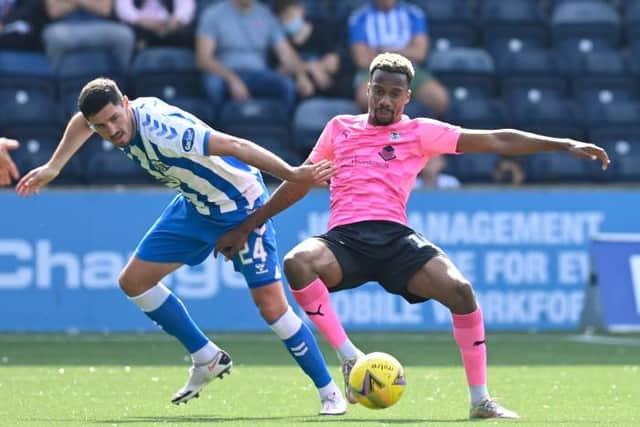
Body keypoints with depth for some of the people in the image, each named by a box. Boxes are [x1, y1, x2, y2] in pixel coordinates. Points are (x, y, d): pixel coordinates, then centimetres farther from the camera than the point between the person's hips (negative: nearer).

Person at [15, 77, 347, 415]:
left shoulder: (163, 130, -36)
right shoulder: (124, 120, -11)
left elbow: (234, 146, -42)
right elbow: (81, 120, 14)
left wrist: (292, 174, -50)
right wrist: (52, 168, 13)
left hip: (240, 207, -8)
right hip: (195, 206, 8)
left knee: (271, 305, -14)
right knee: (134, 282, 8)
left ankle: (329, 393, -1)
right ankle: (207, 359, 21)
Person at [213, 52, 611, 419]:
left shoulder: (419, 132, 13)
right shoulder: (340, 128, 20)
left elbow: (496, 140, 8)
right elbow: (300, 183, 27)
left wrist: (563, 144, 0)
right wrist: (246, 227, 26)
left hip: (395, 237, -1)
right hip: (344, 238, 1)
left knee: (460, 289, -25)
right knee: (297, 262, -34)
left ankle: (480, 399, -11)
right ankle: (351, 358, -20)